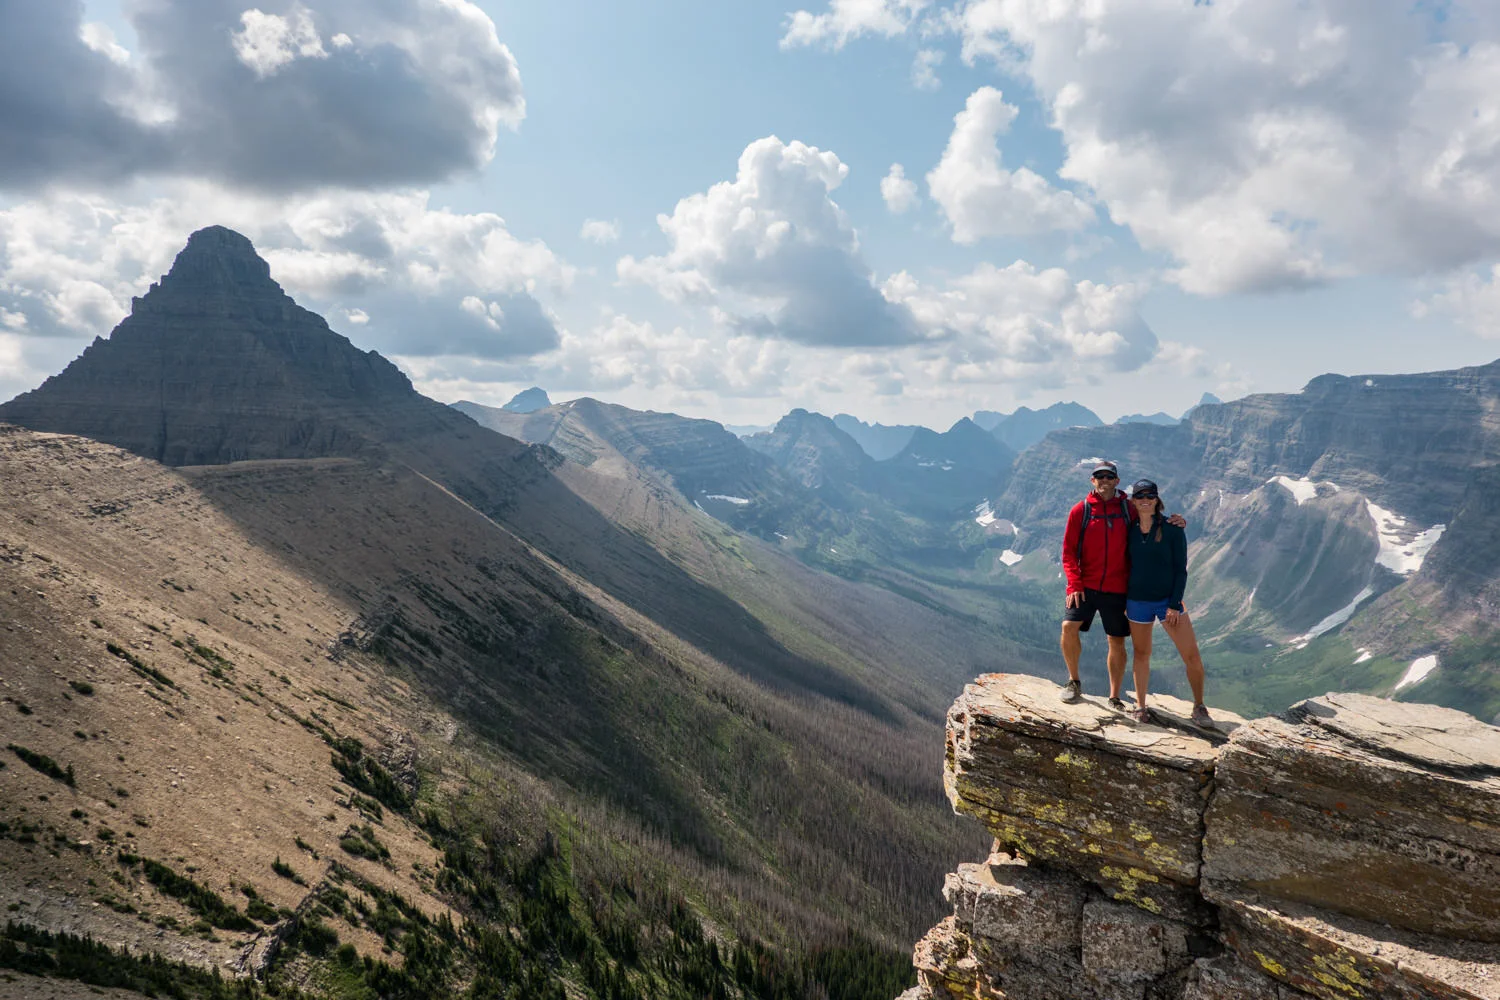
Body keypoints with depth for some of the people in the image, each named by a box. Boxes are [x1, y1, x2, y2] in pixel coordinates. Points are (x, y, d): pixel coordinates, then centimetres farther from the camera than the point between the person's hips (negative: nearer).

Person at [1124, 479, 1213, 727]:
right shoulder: (1129, 530, 2)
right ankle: (1140, 706, 23)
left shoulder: (1172, 529, -5)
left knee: (1192, 656, -4)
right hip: (1137, 601, 2)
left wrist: (1174, 604, -10)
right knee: (1141, 654, 10)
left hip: (1168, 600, -1)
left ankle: (1199, 707, 13)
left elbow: (1181, 569, -5)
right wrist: (1123, 600, 7)